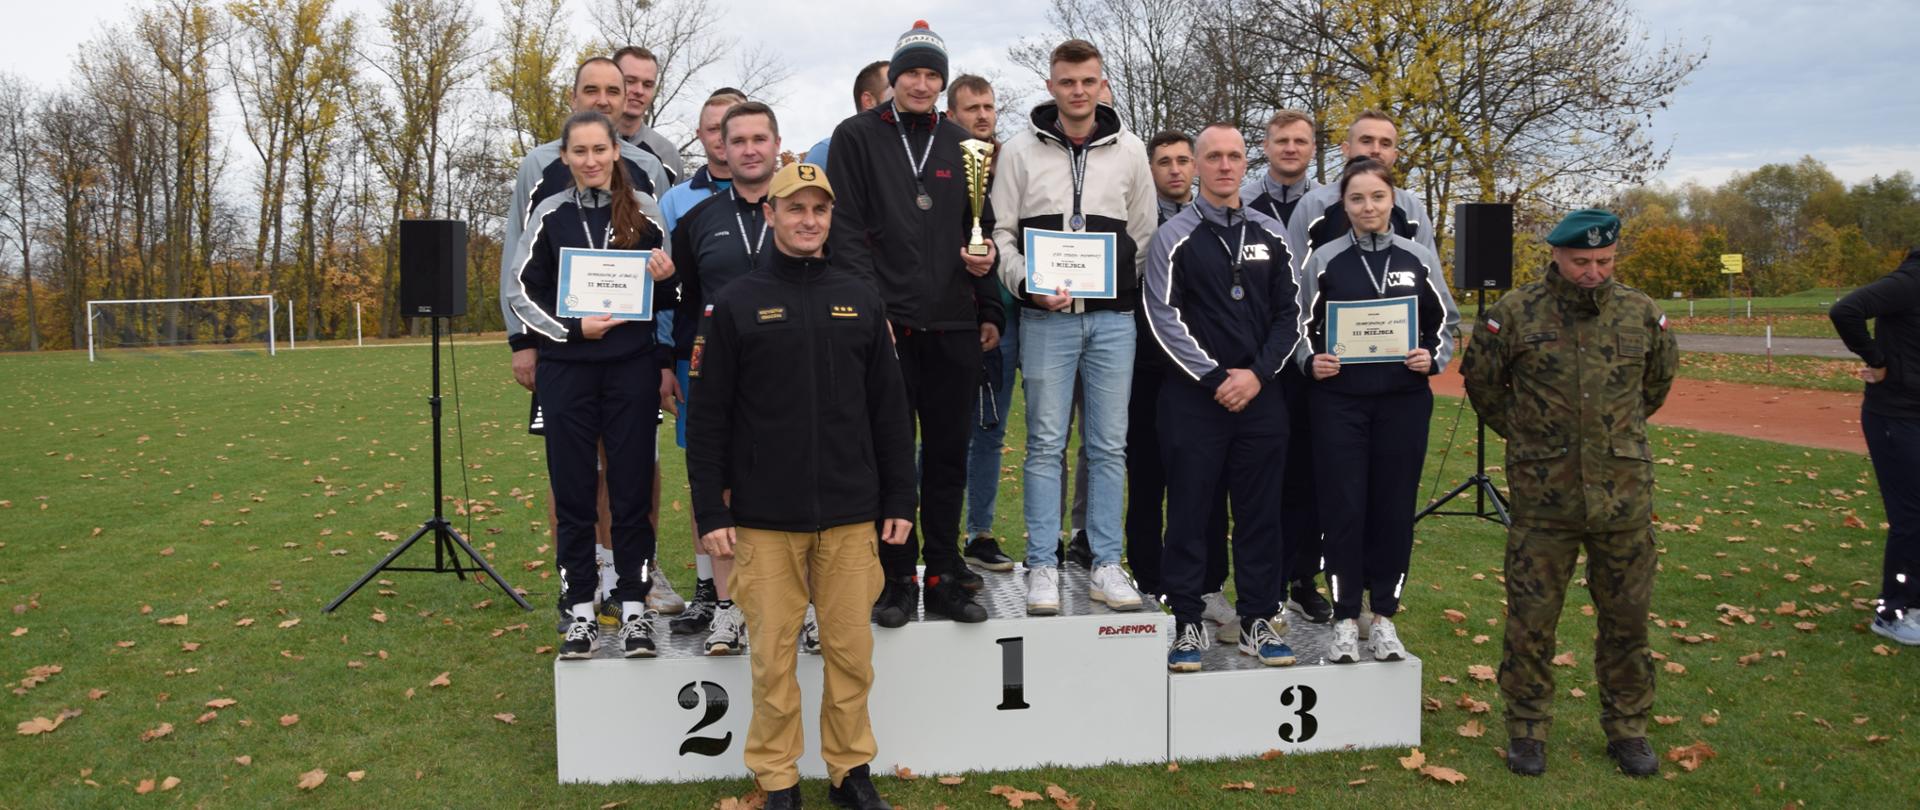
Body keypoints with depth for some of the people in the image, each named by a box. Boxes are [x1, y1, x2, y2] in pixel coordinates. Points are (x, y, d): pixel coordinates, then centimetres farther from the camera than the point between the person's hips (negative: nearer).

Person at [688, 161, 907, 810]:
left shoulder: (860, 302, 9)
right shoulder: (737, 305, 2)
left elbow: (890, 411, 11)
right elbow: (709, 419, 1)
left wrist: (899, 501, 7)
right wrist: (710, 512, -3)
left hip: (851, 515, 2)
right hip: (765, 517, -2)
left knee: (852, 651, 7)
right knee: (773, 656, 4)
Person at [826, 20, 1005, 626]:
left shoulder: (959, 144, 14)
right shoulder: (857, 137, 4)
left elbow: (981, 228, 19)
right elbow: (846, 229, -3)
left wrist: (989, 308, 12)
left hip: (954, 326, 4)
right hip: (887, 324, -3)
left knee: (948, 453, 8)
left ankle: (944, 576, 17)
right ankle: (896, 580, 12)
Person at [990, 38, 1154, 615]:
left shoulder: (1130, 151, 8)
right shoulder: (1021, 153, 4)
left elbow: (1144, 235, 11)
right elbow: (1002, 233, 3)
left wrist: (1125, 296, 4)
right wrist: (1029, 285, -12)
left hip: (1113, 319, 2)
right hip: (1046, 320, -1)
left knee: (1109, 446, 4)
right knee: (1046, 445, 1)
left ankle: (1106, 565, 13)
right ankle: (1043, 567, 8)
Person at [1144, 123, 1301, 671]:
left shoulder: (1270, 234, 12)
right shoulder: (1174, 236, 1)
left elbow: (1289, 314, 9)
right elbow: (1164, 318, -6)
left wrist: (1257, 373, -5)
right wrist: (1217, 378, -12)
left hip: (1260, 396, 3)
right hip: (1193, 397, -3)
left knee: (1260, 512, 7)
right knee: (1189, 512, 1)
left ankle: (1258, 621, 17)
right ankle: (1188, 623, 11)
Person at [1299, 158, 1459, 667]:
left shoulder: (1419, 259, 7)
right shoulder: (1325, 260, 3)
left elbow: (1446, 324, 13)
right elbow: (1302, 328, 7)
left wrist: (1433, 358, -5)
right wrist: (1312, 362, -12)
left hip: (1404, 401, 1)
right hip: (1339, 400, -1)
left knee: (1394, 506, 5)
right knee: (1342, 507, -1)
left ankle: (1384, 618, 19)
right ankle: (1346, 620, 11)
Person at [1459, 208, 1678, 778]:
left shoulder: (1641, 314, 3)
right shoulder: (1515, 314, -5)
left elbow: (1659, 378, 22)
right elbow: (1481, 382, 10)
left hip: (1624, 494, 2)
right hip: (1543, 494, -2)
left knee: (1627, 616, 11)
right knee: (1531, 617, 4)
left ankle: (1628, 728, 28)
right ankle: (1527, 729, 19)